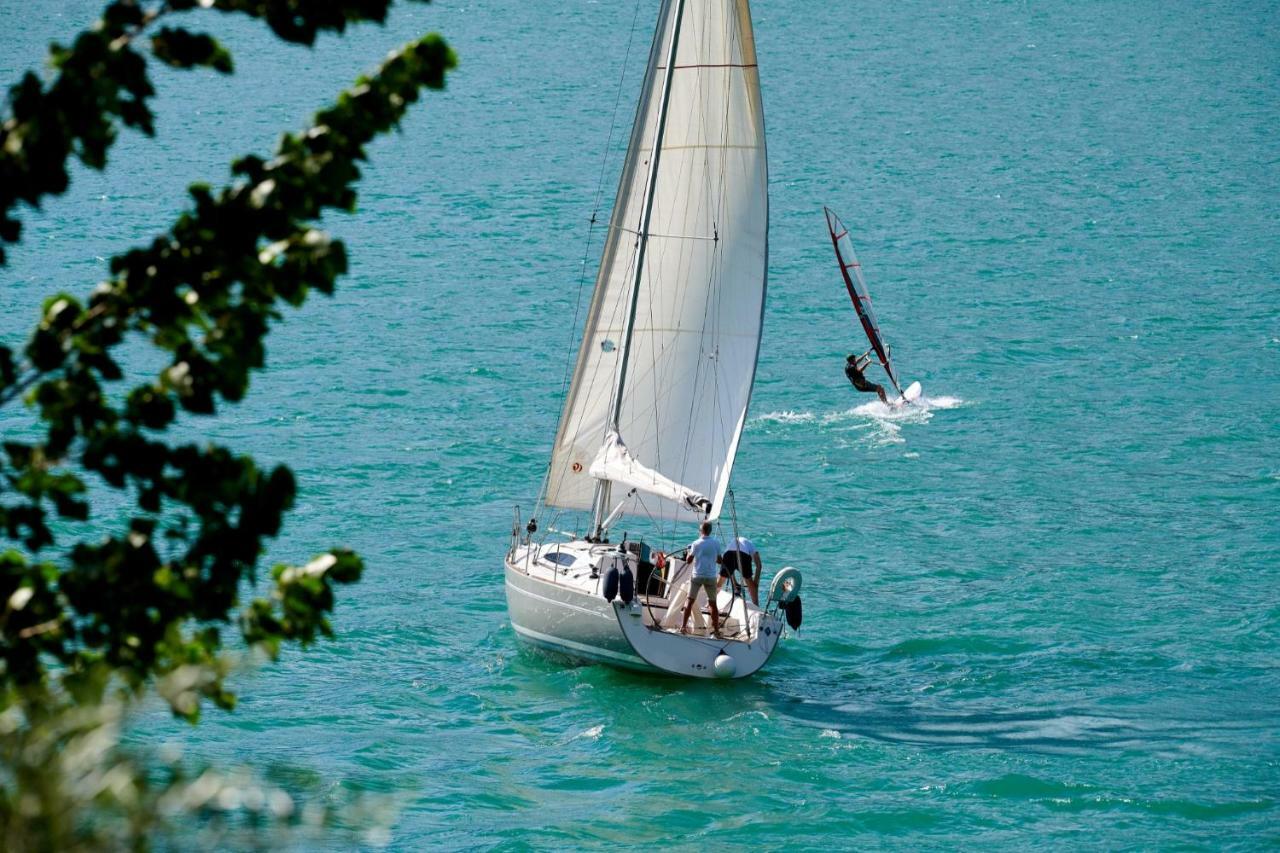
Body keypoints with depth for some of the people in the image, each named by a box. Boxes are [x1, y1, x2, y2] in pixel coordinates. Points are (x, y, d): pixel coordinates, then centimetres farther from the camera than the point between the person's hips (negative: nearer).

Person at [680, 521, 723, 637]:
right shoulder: (716, 543, -3)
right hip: (711, 577, 1)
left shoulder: (696, 544, -7)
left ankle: (683, 626, 2)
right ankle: (716, 629, 10)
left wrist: (689, 551, 15)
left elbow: (689, 560, -4)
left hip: (697, 576, -1)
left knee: (690, 601, 6)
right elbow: (719, 560, 2)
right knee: (713, 603, 10)